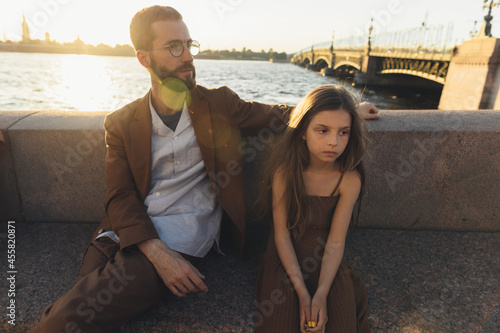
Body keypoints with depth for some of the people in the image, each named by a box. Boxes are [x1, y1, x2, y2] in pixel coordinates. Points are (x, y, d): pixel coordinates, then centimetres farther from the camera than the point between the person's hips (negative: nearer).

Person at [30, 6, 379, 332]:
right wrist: (157, 253, -15)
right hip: (124, 235, 3)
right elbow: (120, 199, 1)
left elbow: (276, 114, 21)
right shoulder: (121, 124, 8)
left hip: (180, 242, -3)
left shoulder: (220, 105, 7)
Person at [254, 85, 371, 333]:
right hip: (285, 258, 0)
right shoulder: (285, 170, -18)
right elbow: (282, 233, -15)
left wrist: (321, 295, -24)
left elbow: (335, 243, -14)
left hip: (327, 263, 1)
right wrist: (302, 292, -20)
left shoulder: (349, 179, -16)